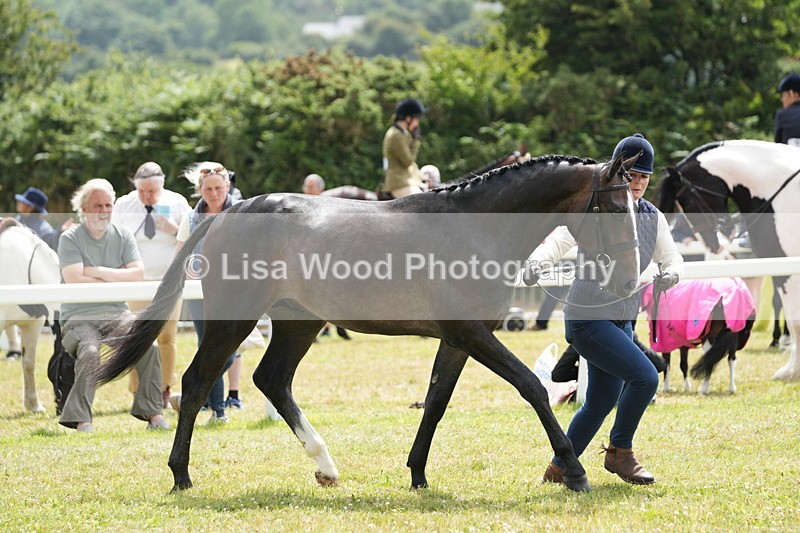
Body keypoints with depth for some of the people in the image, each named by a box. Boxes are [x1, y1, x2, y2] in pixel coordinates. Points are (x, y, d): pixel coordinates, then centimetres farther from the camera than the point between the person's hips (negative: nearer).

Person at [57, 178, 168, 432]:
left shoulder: (122, 235, 9)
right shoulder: (70, 238, -1)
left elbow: (138, 274, -3)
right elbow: (75, 280, -15)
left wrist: (97, 272, -11)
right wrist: (117, 282, -8)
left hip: (117, 313, 4)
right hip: (79, 316, -3)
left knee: (148, 346, -21)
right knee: (90, 352, -33)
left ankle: (152, 411, -10)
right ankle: (80, 419, -26)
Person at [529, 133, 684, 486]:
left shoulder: (653, 218, 8)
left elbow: (672, 258, 11)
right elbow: (559, 240, -21)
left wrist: (671, 275, -14)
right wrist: (537, 264, -42)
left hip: (621, 322, 8)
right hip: (588, 319, -8)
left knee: (602, 401, 10)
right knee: (645, 377, -19)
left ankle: (559, 469, 24)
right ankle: (620, 452, -1)